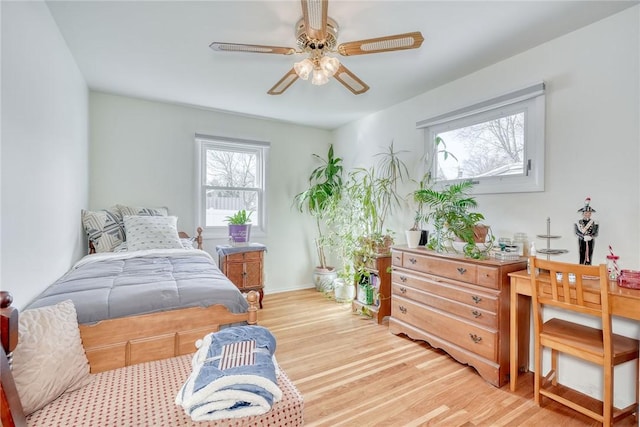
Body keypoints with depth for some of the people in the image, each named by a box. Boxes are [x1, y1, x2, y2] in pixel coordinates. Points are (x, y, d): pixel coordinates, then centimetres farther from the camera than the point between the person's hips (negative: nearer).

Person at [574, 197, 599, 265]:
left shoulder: (594, 223, 1)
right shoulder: (579, 222, 0)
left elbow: (595, 233, -7)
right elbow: (577, 232, -8)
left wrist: (590, 236, -28)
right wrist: (584, 237, -25)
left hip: (590, 242, 1)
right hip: (582, 242, -1)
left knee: (589, 261, 5)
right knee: (582, 260, 2)